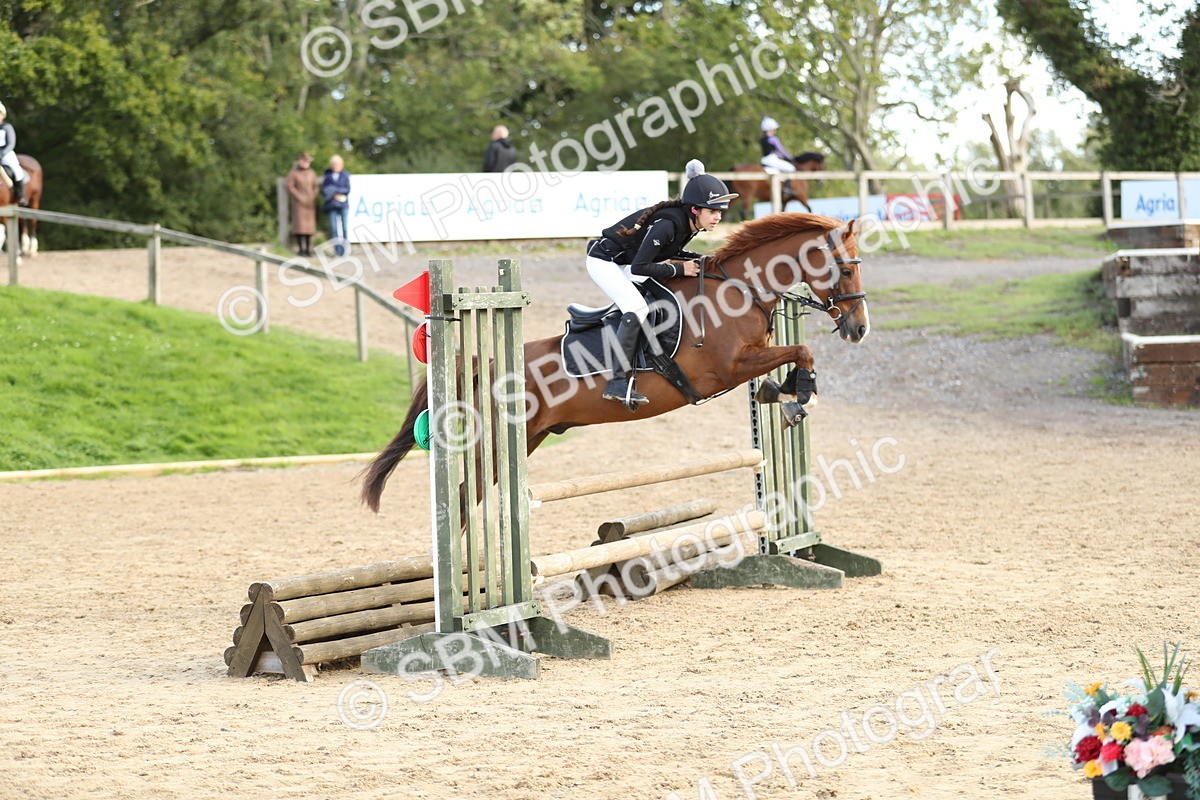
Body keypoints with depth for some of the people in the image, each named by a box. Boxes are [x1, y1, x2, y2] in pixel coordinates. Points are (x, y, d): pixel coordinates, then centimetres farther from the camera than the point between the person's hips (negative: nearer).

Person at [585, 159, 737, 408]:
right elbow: (639, 267, -32)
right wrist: (680, 269, -25)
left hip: (625, 265, 10)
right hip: (604, 261, -10)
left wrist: (698, 259, -5)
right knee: (637, 308, -25)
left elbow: (670, 251, 12)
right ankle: (618, 383, -27)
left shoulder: (690, 224, -6)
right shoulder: (668, 224, -33)